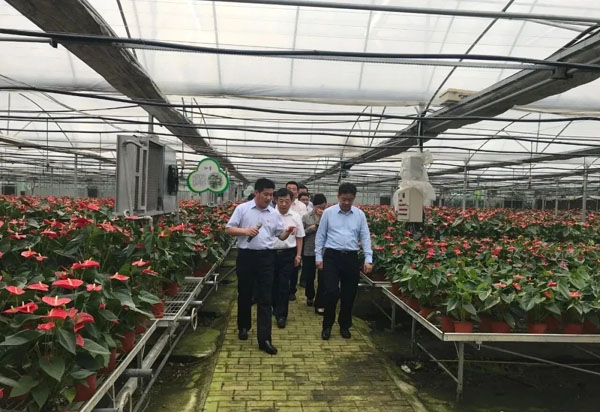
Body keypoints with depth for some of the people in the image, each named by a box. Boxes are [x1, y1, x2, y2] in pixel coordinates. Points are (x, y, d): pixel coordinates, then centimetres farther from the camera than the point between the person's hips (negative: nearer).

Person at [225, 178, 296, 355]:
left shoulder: (274, 214, 7)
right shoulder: (242, 209, 0)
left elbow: (280, 236, 10)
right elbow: (228, 229, -1)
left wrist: (287, 232, -12)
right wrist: (245, 231, -17)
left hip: (266, 257, 1)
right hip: (246, 255, -1)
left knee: (265, 298, 0)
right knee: (244, 294, 14)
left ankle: (264, 339, 3)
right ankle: (243, 327, 36)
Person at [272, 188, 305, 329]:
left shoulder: (296, 217, 0)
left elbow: (299, 238, 7)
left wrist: (298, 256, 4)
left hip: (288, 254, 0)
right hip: (271, 252, 0)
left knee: (284, 285, 1)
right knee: (273, 282, 13)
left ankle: (281, 315, 9)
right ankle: (275, 308, 34)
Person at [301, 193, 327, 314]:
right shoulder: (306, 217, 1)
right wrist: (310, 229, -13)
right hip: (309, 252, 1)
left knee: (323, 277, -3)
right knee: (309, 276, 15)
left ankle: (319, 304, 7)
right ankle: (310, 297, 41)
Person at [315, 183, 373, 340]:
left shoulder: (360, 214, 5)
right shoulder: (328, 212, 1)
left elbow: (365, 237, 5)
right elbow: (320, 236, 5)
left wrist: (368, 259, -4)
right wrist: (318, 257, 1)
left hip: (351, 258, 2)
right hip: (332, 256, -2)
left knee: (349, 294, 9)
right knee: (331, 292, -7)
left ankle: (344, 326, 27)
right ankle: (327, 325, 14)